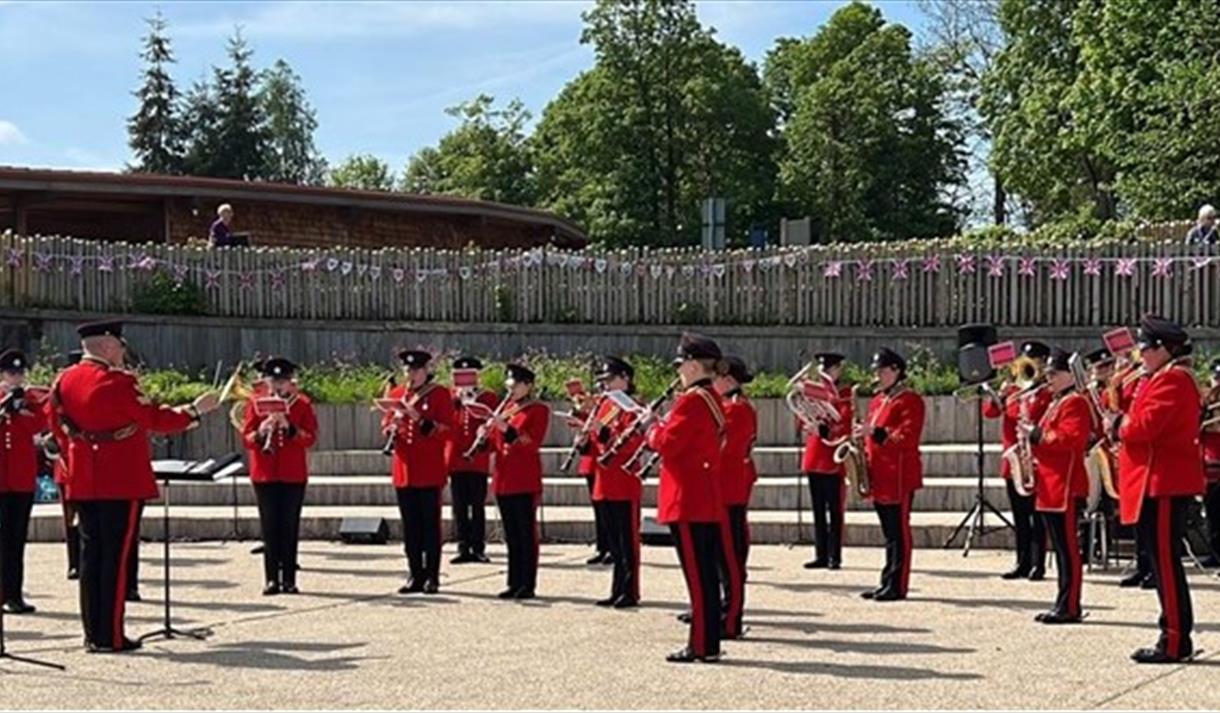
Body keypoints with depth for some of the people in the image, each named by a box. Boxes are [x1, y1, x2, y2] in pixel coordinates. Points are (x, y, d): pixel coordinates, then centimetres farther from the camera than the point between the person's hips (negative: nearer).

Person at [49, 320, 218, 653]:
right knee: (116, 555, -2)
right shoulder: (118, 382, -16)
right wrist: (195, 410, -2)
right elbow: (156, 420, -14)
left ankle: (93, 633, 16)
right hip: (122, 481, -7)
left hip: (82, 481, 7)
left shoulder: (65, 380, 7)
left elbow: (58, 423, 18)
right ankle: (110, 636, -1)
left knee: (91, 553, 12)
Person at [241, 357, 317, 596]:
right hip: (264, 474, 1)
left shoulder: (302, 403, 2)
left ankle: (289, 579, 5)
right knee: (269, 527, 1)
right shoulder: (256, 402, 4)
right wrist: (261, 432, -18)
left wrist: (289, 428, -19)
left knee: (290, 526, 1)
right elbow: (246, 439, 2)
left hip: (293, 475, 0)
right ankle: (271, 579, 5)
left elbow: (310, 438, -4)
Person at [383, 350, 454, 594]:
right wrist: (393, 424, -7)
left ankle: (432, 577, 3)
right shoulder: (396, 394, 12)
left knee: (430, 524, -1)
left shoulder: (440, 394, -2)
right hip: (404, 470, 4)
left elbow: (448, 429, -7)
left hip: (430, 471, -4)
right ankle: (415, 576, 13)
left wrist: (420, 420, -19)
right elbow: (386, 426, 16)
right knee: (410, 526, 7)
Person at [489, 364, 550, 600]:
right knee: (511, 534, 9)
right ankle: (515, 584, 14)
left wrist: (506, 429, -24)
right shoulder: (505, 409, 17)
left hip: (526, 481, -7)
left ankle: (528, 585, 0)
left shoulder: (538, 410, -4)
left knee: (526, 533, -4)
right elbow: (496, 443, 19)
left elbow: (533, 443, -14)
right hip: (504, 479, 7)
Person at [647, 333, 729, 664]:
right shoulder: (712, 399, 15)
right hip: (708, 500, 10)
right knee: (707, 571, 12)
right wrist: (663, 428, 11)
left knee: (696, 573, -5)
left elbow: (667, 443, -19)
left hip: (688, 500, -10)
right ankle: (709, 642, 17)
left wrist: (653, 428, 0)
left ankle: (701, 645, -1)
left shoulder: (691, 401, -16)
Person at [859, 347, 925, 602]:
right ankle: (888, 583, 16)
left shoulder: (910, 400, -8)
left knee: (899, 532, -4)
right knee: (890, 533, 12)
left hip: (900, 476, -8)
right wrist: (862, 436, 4)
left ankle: (897, 586, -1)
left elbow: (908, 438, -17)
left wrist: (875, 432, -24)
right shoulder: (878, 401, 18)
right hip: (880, 476, 8)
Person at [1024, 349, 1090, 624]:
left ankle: (1069, 607, -5)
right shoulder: (1056, 403, 21)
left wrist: (1035, 434, -17)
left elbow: (1070, 439, -22)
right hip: (1050, 486, 10)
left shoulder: (1075, 403, -10)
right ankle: (1065, 605, 15)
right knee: (1062, 547, 11)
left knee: (1068, 547, -7)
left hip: (1065, 486, -10)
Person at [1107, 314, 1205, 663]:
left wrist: (1117, 425, -6)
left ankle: (1175, 643, -3)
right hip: (1163, 482, 11)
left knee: (1166, 563, -7)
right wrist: (1124, 424, 6)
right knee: (1164, 562, 13)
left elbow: (1145, 425, -23)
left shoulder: (1170, 380, -14)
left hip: (1164, 485, -11)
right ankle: (1176, 639, 18)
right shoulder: (1165, 379, 19)